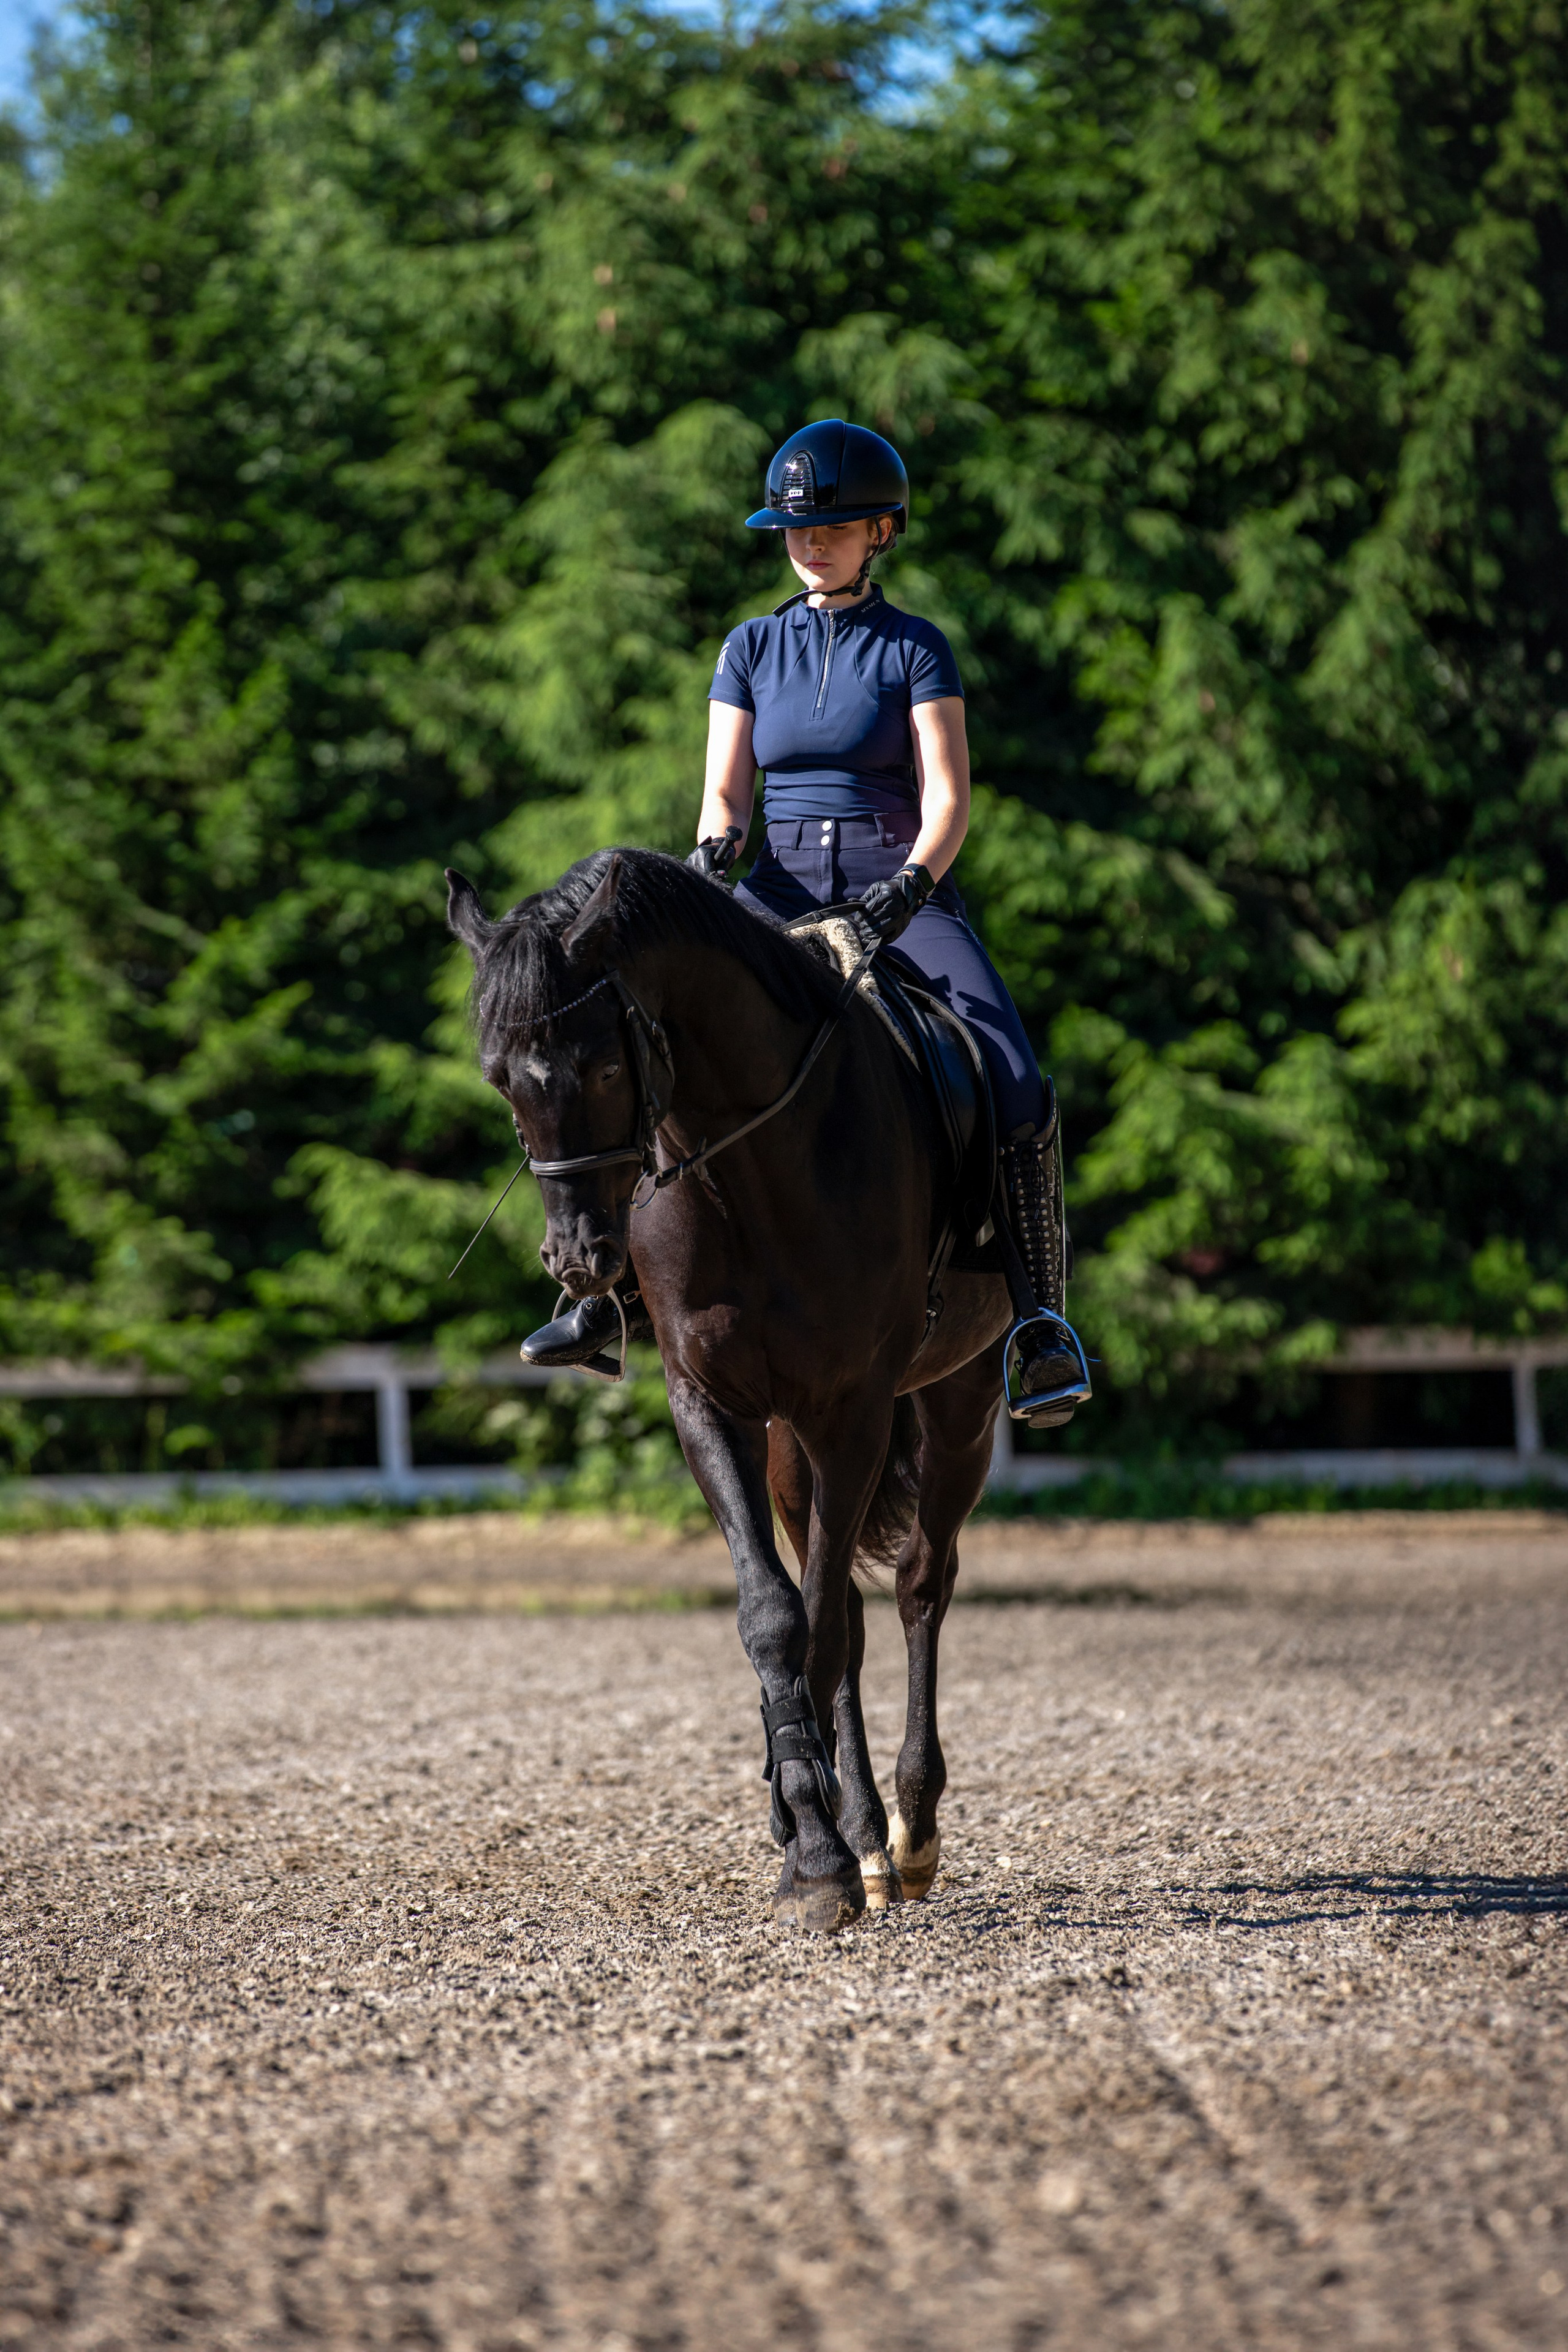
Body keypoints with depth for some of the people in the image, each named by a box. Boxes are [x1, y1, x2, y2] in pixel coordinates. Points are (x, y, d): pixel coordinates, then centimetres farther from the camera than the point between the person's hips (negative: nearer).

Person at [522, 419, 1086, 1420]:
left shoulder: (918, 649, 3)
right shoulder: (753, 648, 12)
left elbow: (948, 797, -5)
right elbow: (726, 790, 7)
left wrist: (914, 880, -25)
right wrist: (714, 847, -16)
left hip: (901, 894, -2)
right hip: (777, 892, 3)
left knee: (1017, 1093, -23)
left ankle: (1039, 1315, -11)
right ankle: (609, 1290, -5)